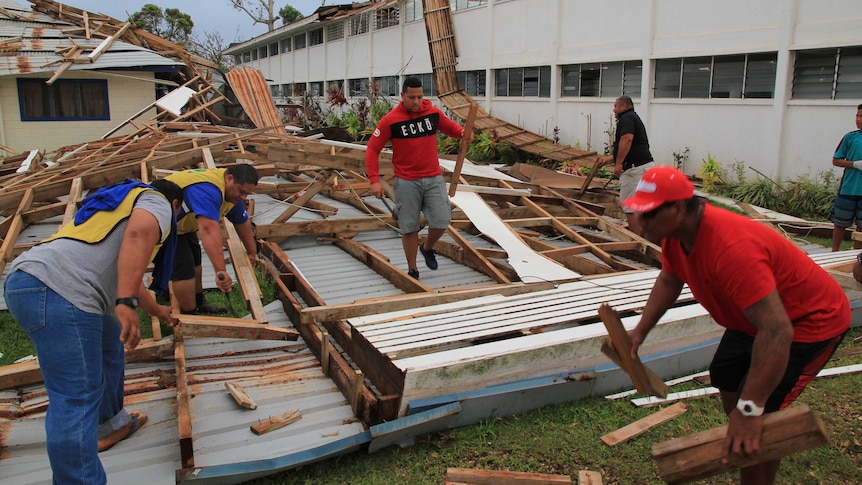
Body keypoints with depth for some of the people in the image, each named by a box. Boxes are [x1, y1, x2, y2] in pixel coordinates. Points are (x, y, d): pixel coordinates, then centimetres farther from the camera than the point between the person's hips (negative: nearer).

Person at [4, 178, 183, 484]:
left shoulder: (126, 203, 35)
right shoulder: (156, 202, 9)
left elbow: (121, 277, 47)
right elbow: (139, 231, -18)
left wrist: (157, 311, 60)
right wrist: (127, 304, -24)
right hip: (55, 293, -10)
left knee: (109, 343, 28)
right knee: (77, 399, -9)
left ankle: (110, 424, 41)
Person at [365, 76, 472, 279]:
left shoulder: (434, 113, 0)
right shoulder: (390, 120, -9)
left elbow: (450, 127, 18)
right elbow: (372, 150, -6)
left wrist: (463, 132, -6)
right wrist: (374, 180, -15)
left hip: (433, 178, 2)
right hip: (406, 182, -2)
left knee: (442, 221, -5)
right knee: (409, 227, 4)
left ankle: (428, 248, 27)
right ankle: (412, 270, 20)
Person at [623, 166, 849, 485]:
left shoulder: (731, 248, -40)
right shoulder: (675, 234, -11)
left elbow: (777, 331, -42)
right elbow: (669, 281, 10)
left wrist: (750, 410, -40)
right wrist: (641, 331, 2)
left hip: (810, 319, -9)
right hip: (760, 313, 9)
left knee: (758, 416, -15)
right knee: (725, 378, 17)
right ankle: (739, 452, 40)